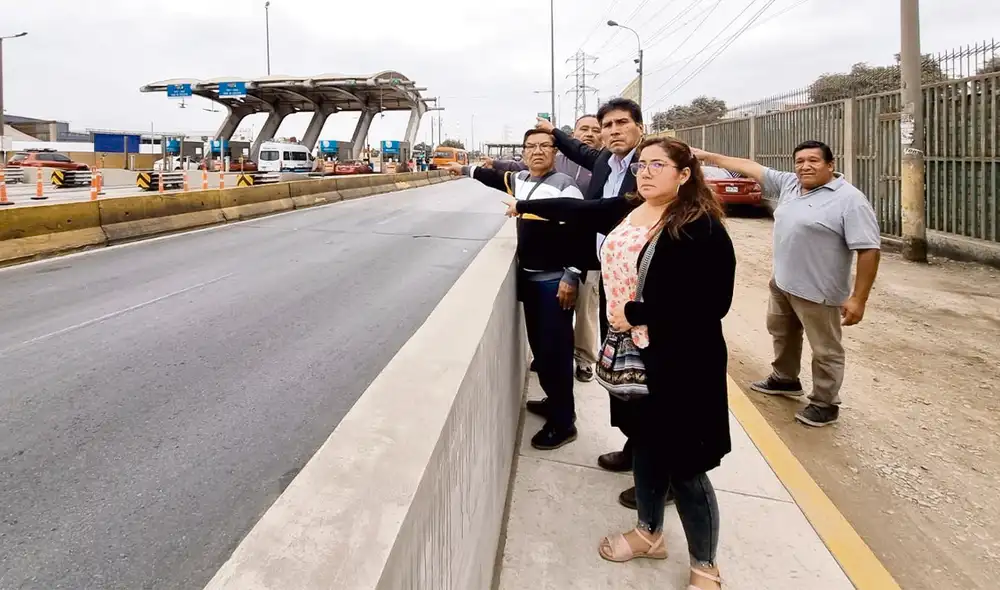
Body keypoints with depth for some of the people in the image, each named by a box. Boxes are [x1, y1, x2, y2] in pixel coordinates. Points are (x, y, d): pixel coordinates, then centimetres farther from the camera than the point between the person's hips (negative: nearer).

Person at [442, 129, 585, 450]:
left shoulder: (564, 186, -15)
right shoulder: (521, 179, 9)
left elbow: (578, 234, -19)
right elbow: (497, 177, 30)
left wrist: (571, 278, -21)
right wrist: (466, 169, 41)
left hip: (555, 281, -8)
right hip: (529, 277, 8)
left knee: (555, 350, -6)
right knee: (539, 345, 16)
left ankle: (563, 423, 7)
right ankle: (556, 402, 34)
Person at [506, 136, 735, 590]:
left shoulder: (701, 228, -18)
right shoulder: (626, 210, 4)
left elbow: (713, 303, -25)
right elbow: (576, 209, 17)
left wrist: (636, 312, -20)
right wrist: (523, 206, 28)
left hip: (682, 363, -7)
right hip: (634, 354, 7)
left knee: (685, 467, 4)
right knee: (645, 444, 22)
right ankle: (649, 533, 44)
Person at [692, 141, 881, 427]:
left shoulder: (849, 200, -17)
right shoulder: (789, 184, 5)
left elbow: (869, 249, -20)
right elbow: (751, 167, 11)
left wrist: (858, 299, -23)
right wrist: (708, 156, 10)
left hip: (817, 291, -8)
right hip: (782, 283, 8)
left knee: (825, 350, 6)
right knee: (781, 333, 23)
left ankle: (825, 403, 19)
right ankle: (785, 379, 42)